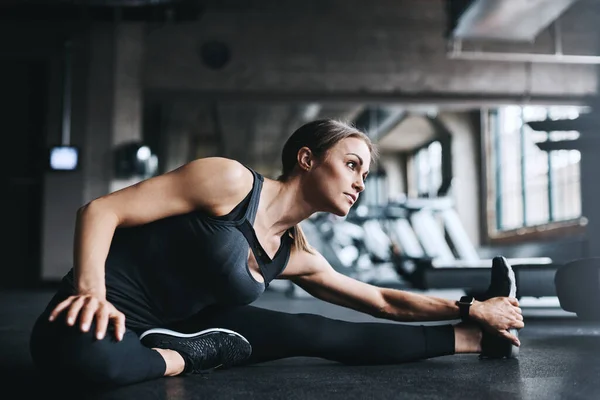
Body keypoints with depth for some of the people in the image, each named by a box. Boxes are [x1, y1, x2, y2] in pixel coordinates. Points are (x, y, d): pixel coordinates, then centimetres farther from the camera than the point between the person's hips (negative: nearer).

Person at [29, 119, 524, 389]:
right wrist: (91, 292, -34)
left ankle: (472, 339, 7)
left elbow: (384, 301, 14)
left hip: (178, 329, 6)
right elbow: (101, 210, -18)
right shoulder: (233, 180, -18)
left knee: (315, 333, -3)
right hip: (113, 316, -6)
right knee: (80, 349, -43)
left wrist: (470, 309, 11)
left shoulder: (297, 257, 4)